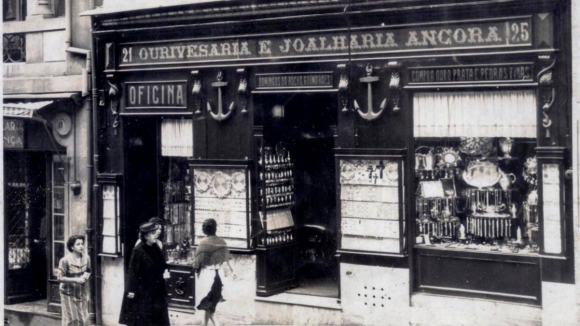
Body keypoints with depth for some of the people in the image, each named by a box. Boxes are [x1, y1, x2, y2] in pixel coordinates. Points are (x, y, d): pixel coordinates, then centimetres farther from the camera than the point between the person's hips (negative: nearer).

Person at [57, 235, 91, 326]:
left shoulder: (86, 258, -2)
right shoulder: (65, 260, -17)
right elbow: (60, 277, -18)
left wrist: (86, 275, -6)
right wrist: (75, 280, -24)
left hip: (82, 293, 5)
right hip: (69, 294, -5)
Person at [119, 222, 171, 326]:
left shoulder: (156, 248, 4)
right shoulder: (138, 251, -16)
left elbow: (162, 265, 16)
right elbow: (133, 271, -15)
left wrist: (165, 272, -6)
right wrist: (131, 290, -16)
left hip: (156, 289, 7)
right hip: (142, 290, -7)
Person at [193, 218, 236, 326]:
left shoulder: (203, 243, -11)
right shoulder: (221, 241, -1)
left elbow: (199, 261, -9)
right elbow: (227, 259, 6)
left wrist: (197, 273, 2)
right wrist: (231, 271, 17)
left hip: (208, 274, -4)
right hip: (219, 273, 4)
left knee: (208, 303, 5)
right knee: (211, 305, 14)